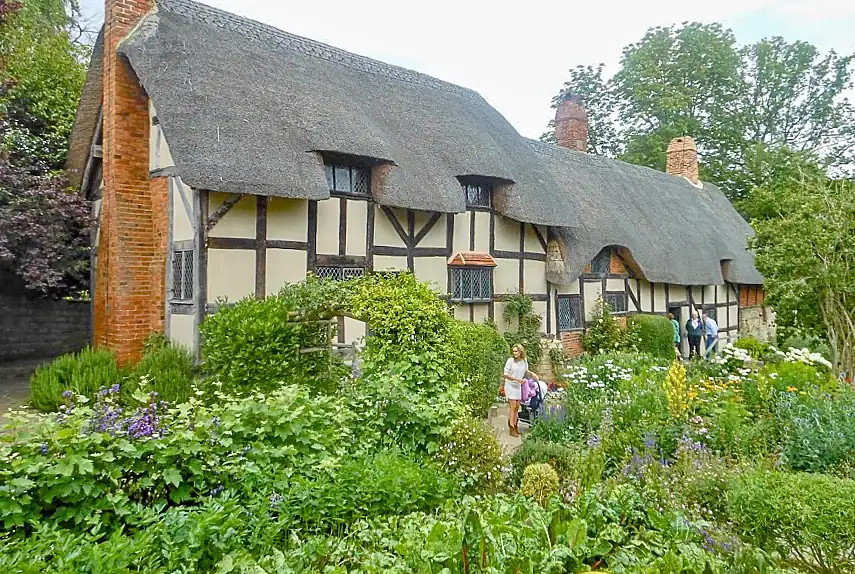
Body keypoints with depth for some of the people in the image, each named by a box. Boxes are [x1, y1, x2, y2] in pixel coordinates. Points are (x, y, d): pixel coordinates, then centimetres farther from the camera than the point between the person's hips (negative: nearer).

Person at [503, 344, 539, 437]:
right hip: (510, 385, -5)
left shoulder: (524, 361, 0)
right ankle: (512, 429, -3)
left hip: (518, 386, 5)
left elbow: (526, 371, 20)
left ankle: (515, 425, 22)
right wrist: (517, 379, -22)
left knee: (517, 407, 10)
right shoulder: (510, 360, -15)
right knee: (513, 406, -8)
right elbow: (505, 374, -14)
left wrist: (533, 374, 2)